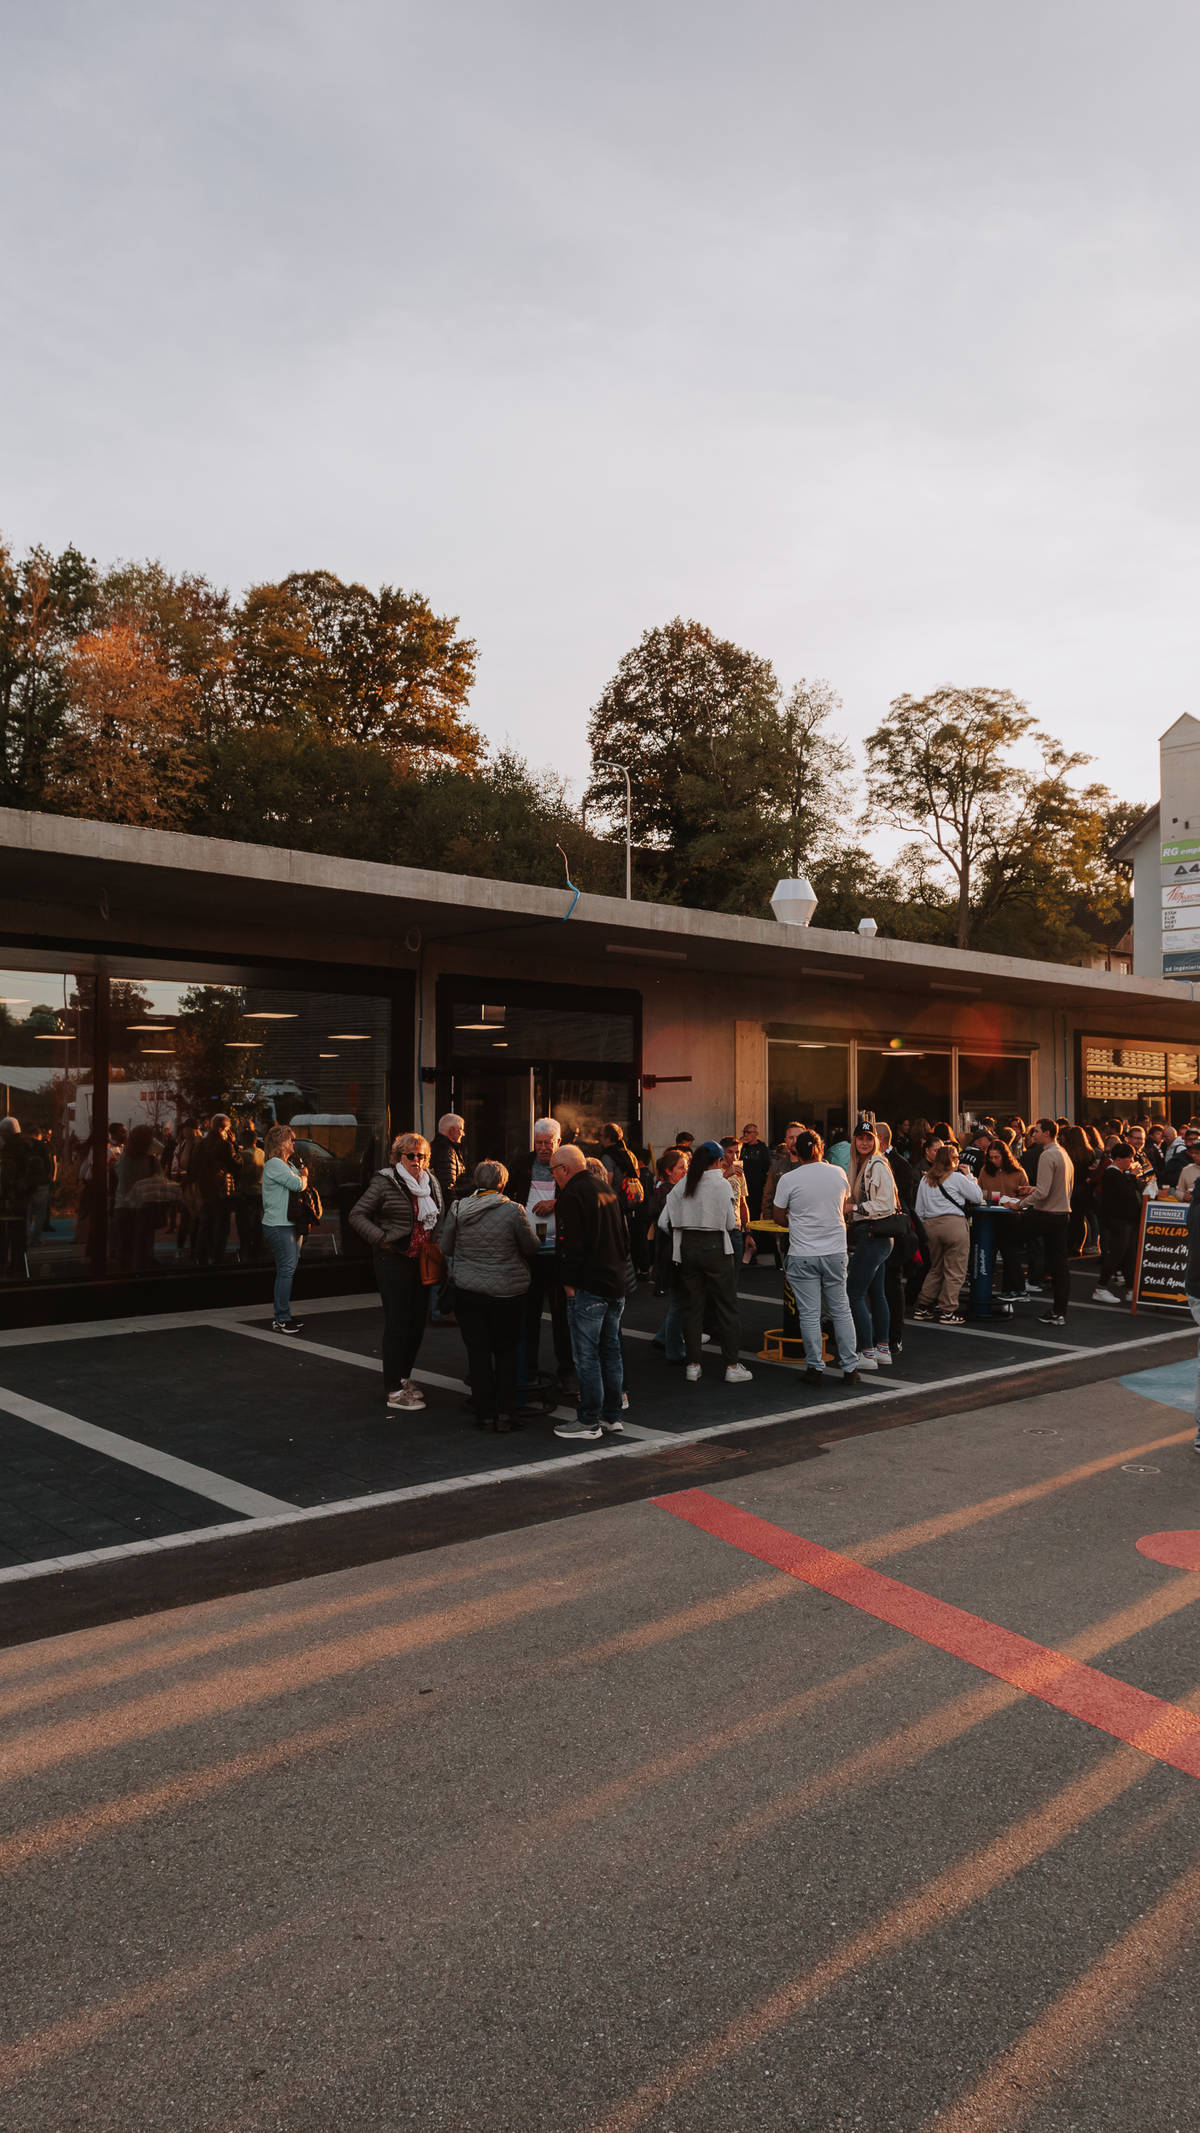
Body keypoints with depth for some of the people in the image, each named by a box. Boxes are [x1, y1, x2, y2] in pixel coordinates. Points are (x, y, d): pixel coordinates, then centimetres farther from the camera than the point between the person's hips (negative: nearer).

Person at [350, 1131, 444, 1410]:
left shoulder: (432, 1183, 10)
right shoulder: (385, 1183, -8)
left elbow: (442, 1217, 24)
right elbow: (357, 1215, -7)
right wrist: (381, 1238, -15)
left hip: (422, 1261, 6)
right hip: (394, 1261, -6)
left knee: (417, 1321, 11)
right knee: (397, 1324, -5)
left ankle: (404, 1376, 28)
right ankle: (394, 1391, 1)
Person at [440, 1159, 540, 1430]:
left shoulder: (457, 1208, -5)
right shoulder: (513, 1210, -13)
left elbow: (445, 1248, 5)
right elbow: (532, 1248, -3)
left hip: (468, 1290, 1)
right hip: (508, 1293, -1)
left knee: (478, 1352, 9)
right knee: (506, 1352, 13)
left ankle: (486, 1414, 11)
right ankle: (506, 1412, 9)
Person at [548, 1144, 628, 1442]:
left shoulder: (571, 1196, -12)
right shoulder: (606, 1189, 15)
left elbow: (572, 1244, -18)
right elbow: (624, 1237, 20)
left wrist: (569, 1282, -10)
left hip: (588, 1287, -9)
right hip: (616, 1283, 9)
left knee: (586, 1355, -2)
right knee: (611, 1351, 14)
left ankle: (589, 1422, 2)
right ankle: (612, 1417, 20)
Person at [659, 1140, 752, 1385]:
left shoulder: (682, 1185, 3)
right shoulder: (721, 1183, -8)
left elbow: (664, 1222, 2)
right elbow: (731, 1223, -8)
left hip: (686, 1248, 4)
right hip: (714, 1247, -4)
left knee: (691, 1306, 10)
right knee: (725, 1307, 5)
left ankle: (693, 1365, 12)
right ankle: (732, 1366, 7)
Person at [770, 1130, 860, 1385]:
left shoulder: (789, 1179, -8)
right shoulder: (838, 1173, 1)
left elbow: (778, 1216, 1)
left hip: (803, 1255, -3)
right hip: (835, 1251, 3)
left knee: (809, 1314, 3)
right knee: (841, 1310, 11)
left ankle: (816, 1369, 6)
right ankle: (850, 1367, 13)